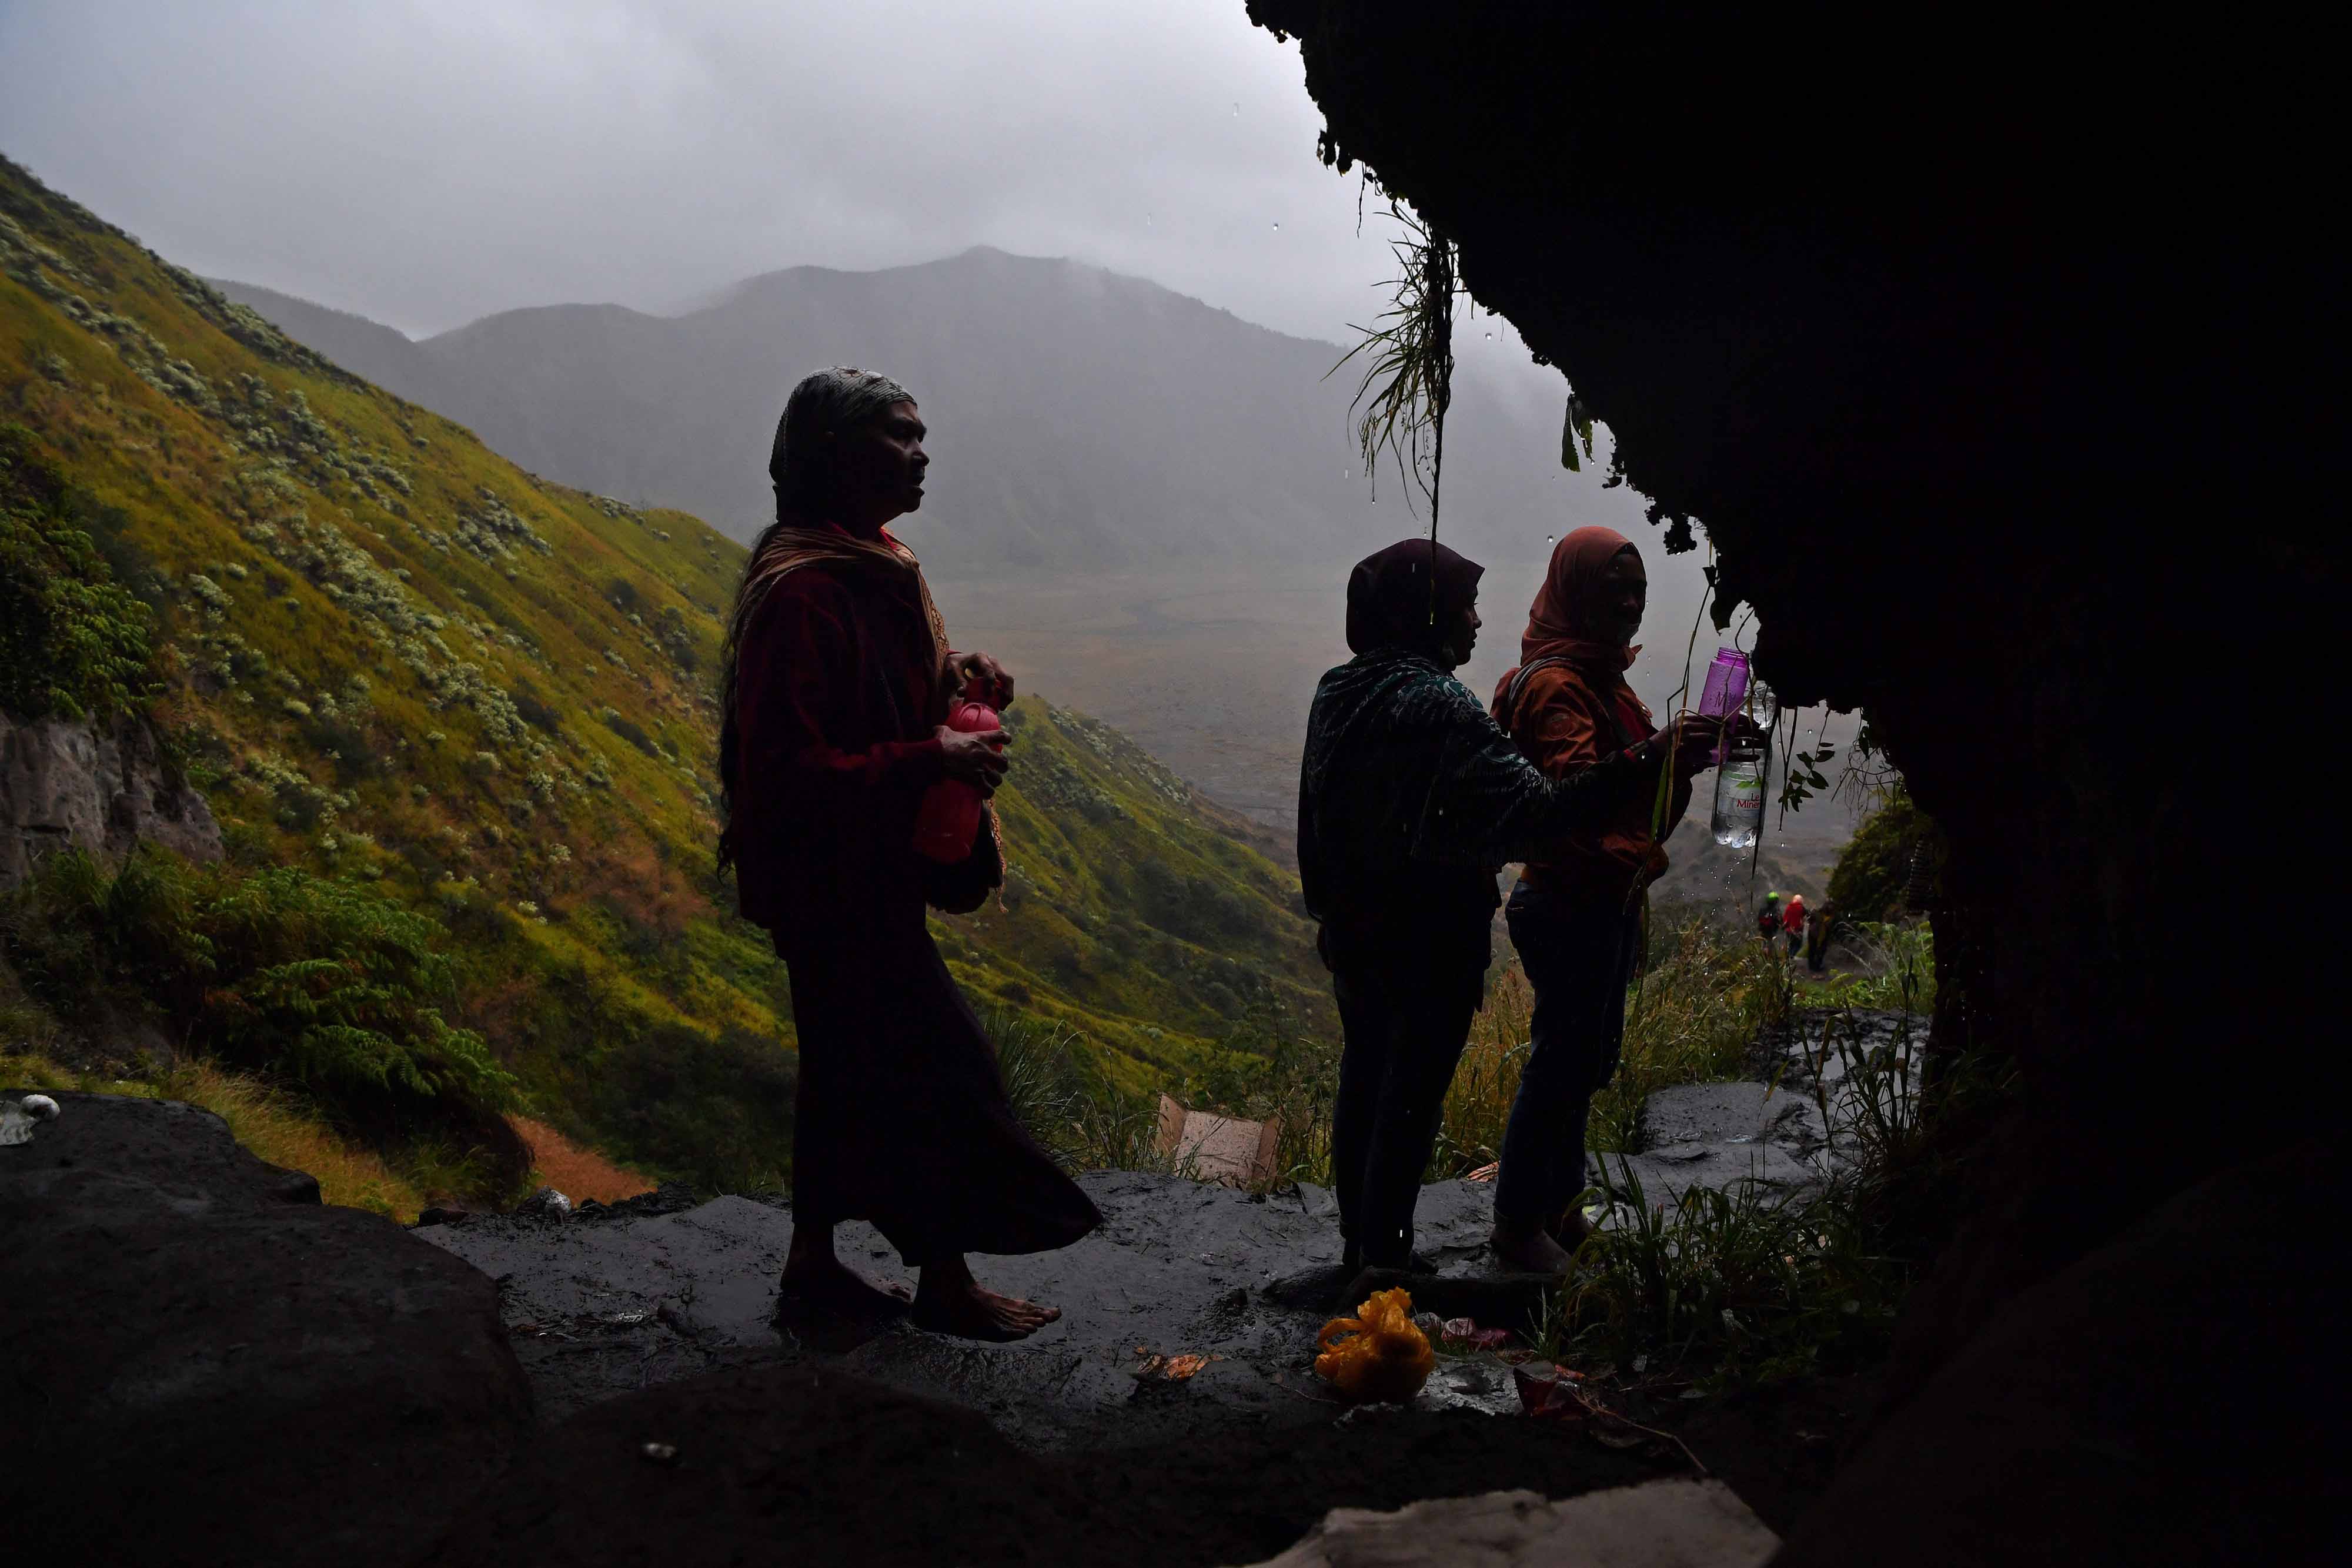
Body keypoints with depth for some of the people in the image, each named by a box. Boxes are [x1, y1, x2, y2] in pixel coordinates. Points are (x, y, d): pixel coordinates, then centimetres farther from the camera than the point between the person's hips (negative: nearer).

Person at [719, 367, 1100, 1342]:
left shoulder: (875, 567, 9)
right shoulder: (802, 590, -23)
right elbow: (786, 766, -27)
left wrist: (953, 676, 4)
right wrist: (932, 762, -26)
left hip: (870, 869, 10)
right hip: (834, 875, -10)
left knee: (852, 1061, 17)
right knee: (939, 1062, -1)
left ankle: (813, 1263, 29)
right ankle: (944, 1280, 14)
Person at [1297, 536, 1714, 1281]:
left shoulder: (1337, 692, 2)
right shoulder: (1438, 708, -24)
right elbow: (1535, 813, -32)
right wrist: (1648, 763, -32)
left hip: (1352, 935, 8)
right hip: (1429, 945, -8)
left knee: (1363, 1082, 20)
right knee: (1410, 1102, 5)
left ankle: (1357, 1245, 33)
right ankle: (1385, 1260, 16)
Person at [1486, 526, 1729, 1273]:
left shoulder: (1606, 678, 16)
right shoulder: (1552, 685, -16)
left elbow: (1647, 809, 19)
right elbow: (1573, 788, -33)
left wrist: (1685, 758, 1)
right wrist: (1656, 752, -47)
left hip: (1611, 902, 10)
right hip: (1570, 905, -10)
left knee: (1584, 1060, 17)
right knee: (1562, 1061, -4)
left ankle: (1559, 1208, 29)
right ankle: (1518, 1221, 7)